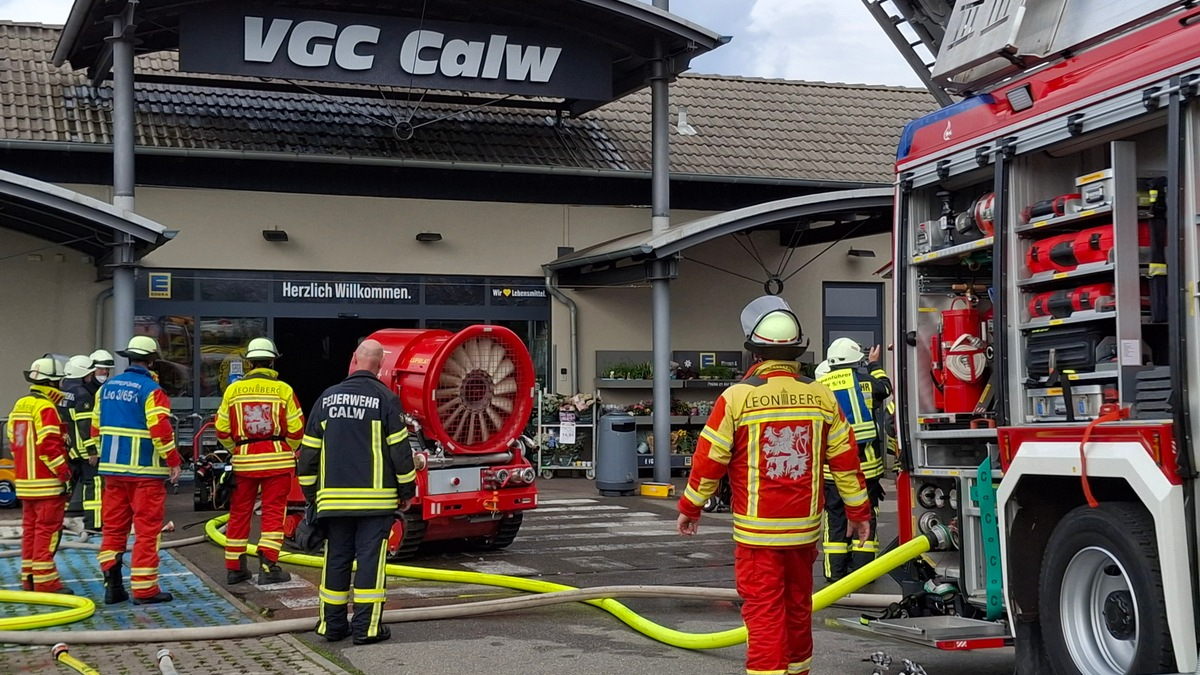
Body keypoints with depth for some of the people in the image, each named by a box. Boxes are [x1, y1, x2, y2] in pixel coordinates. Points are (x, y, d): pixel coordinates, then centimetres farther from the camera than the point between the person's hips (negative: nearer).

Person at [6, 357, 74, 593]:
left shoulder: (19, 406, 14)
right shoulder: (46, 408, -15)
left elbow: (14, 442, 18)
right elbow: (48, 446, -21)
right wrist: (65, 473, -16)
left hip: (25, 481, 9)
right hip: (47, 482, -9)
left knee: (30, 528, 14)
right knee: (47, 530, -6)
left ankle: (29, 578, 19)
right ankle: (45, 580, -6)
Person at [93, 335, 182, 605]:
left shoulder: (107, 387, 11)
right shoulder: (151, 390, -11)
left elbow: (96, 426, 16)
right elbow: (161, 430, -19)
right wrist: (174, 462, -11)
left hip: (112, 468, 7)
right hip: (144, 471, -7)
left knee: (113, 527, 12)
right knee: (147, 529, -1)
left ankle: (112, 587, 13)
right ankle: (144, 589, -1)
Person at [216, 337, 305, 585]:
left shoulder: (233, 390, 1)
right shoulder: (283, 390, -5)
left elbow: (222, 430, 4)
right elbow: (296, 429, -5)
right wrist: (288, 451, 13)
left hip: (244, 459, 2)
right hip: (277, 459, -2)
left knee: (240, 513, 11)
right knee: (273, 512, 3)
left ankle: (234, 568, 17)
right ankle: (268, 566, -3)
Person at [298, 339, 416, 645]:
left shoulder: (327, 398, 8)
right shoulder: (385, 399, -4)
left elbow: (309, 450, 11)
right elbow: (400, 448, -5)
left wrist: (311, 492, 19)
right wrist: (407, 490, 4)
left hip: (334, 497, 4)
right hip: (376, 497, -3)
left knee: (336, 558, 10)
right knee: (370, 559, -1)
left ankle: (333, 624, 14)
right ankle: (367, 626, -1)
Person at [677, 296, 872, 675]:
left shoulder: (737, 398, -11)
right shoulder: (820, 397, 0)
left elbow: (709, 460, -7)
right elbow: (845, 459, 4)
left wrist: (690, 509, 8)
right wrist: (858, 511, 16)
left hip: (757, 531, -4)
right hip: (805, 529, 4)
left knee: (763, 613, -2)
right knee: (798, 608, 19)